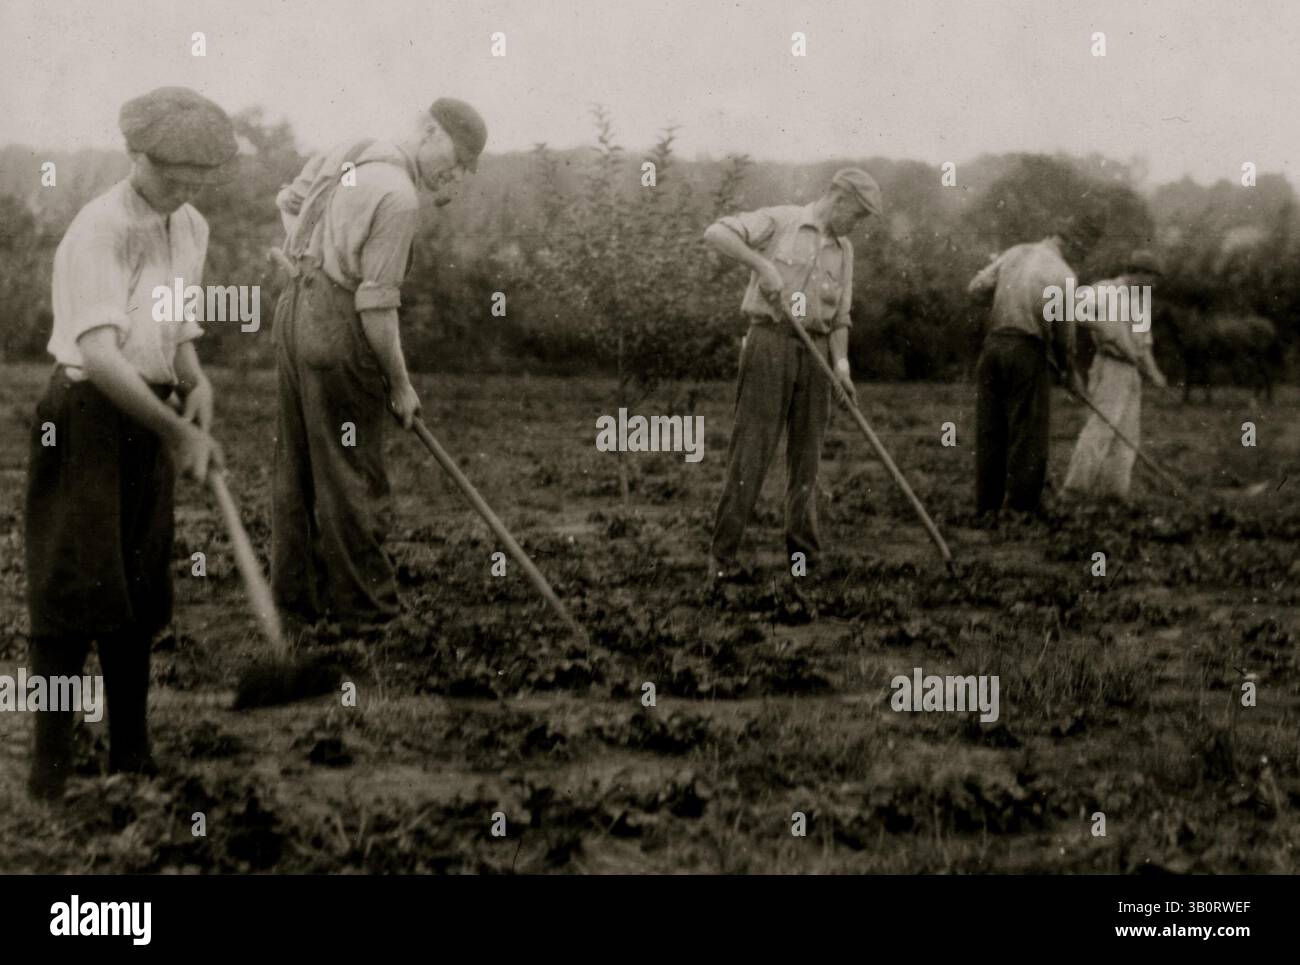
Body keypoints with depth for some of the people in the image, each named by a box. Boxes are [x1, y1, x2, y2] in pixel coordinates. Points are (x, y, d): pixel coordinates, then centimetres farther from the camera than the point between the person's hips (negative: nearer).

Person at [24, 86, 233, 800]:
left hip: (151, 417, 7)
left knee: (141, 589, 12)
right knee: (74, 587, -6)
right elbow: (99, 354, -27)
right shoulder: (100, 231, -18)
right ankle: (50, 766, 3)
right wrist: (179, 432, -26)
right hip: (88, 414, -7)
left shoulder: (191, 229, 7)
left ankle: (132, 754, 22)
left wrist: (194, 378, 1)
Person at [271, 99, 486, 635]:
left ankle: (295, 603, 24)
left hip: (295, 309, 9)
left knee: (297, 470, 15)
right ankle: (365, 615, 9)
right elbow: (376, 305, -19)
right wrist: (401, 386, -9)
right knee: (351, 480, 0)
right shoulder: (400, 197, -19)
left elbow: (289, 201, 25)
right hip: (339, 330, -9)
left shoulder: (350, 153, 8)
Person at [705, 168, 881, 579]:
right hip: (770, 341, -6)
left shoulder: (843, 250, 14)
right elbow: (715, 232, -15)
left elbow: (839, 318, 14)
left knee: (806, 452, 6)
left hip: (814, 351, 6)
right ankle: (722, 554, -8)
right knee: (751, 448, -9)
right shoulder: (779, 221, -3)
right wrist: (762, 264, -24)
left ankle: (804, 549, 15)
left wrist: (840, 363, -3)